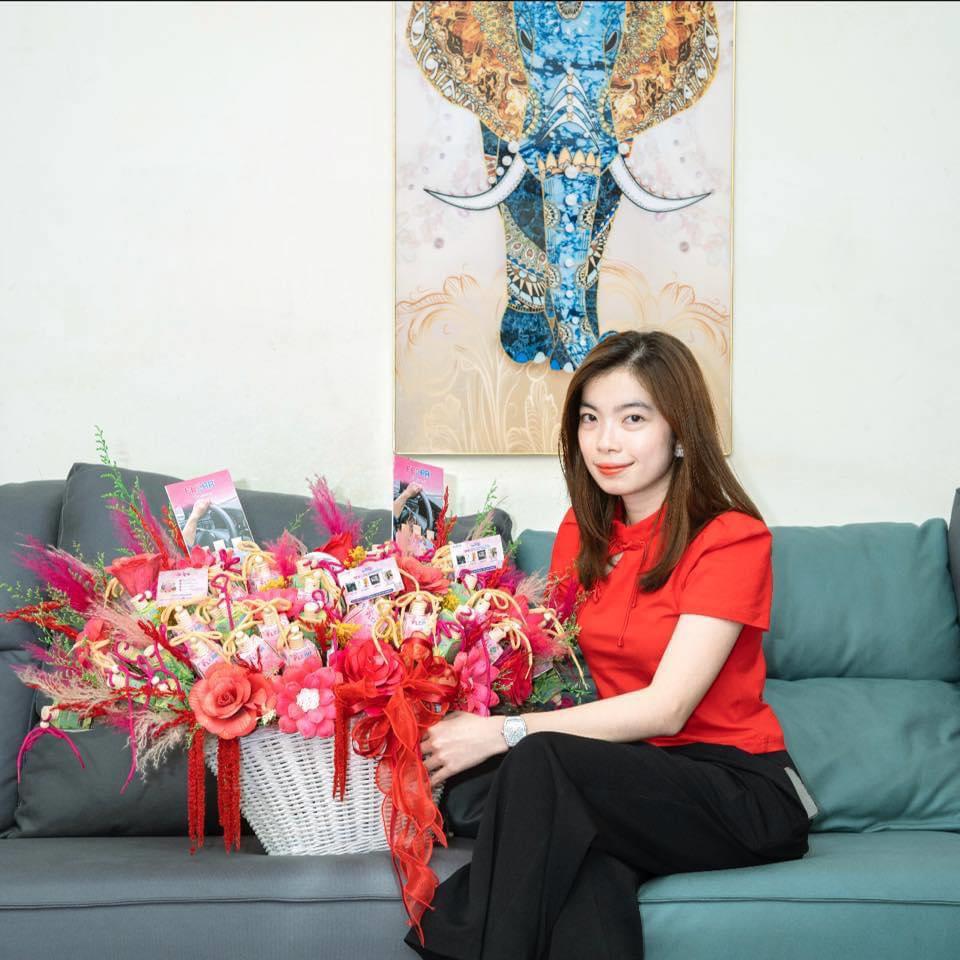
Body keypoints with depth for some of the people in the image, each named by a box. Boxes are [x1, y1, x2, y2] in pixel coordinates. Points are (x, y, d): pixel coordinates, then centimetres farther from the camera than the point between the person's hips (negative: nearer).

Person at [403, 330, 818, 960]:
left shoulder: (732, 538, -11)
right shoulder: (583, 531, 10)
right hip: (619, 771, 4)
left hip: (736, 785, -4)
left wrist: (504, 733, -23)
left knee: (538, 763, -31)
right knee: (588, 880, -35)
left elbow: (666, 709, -19)